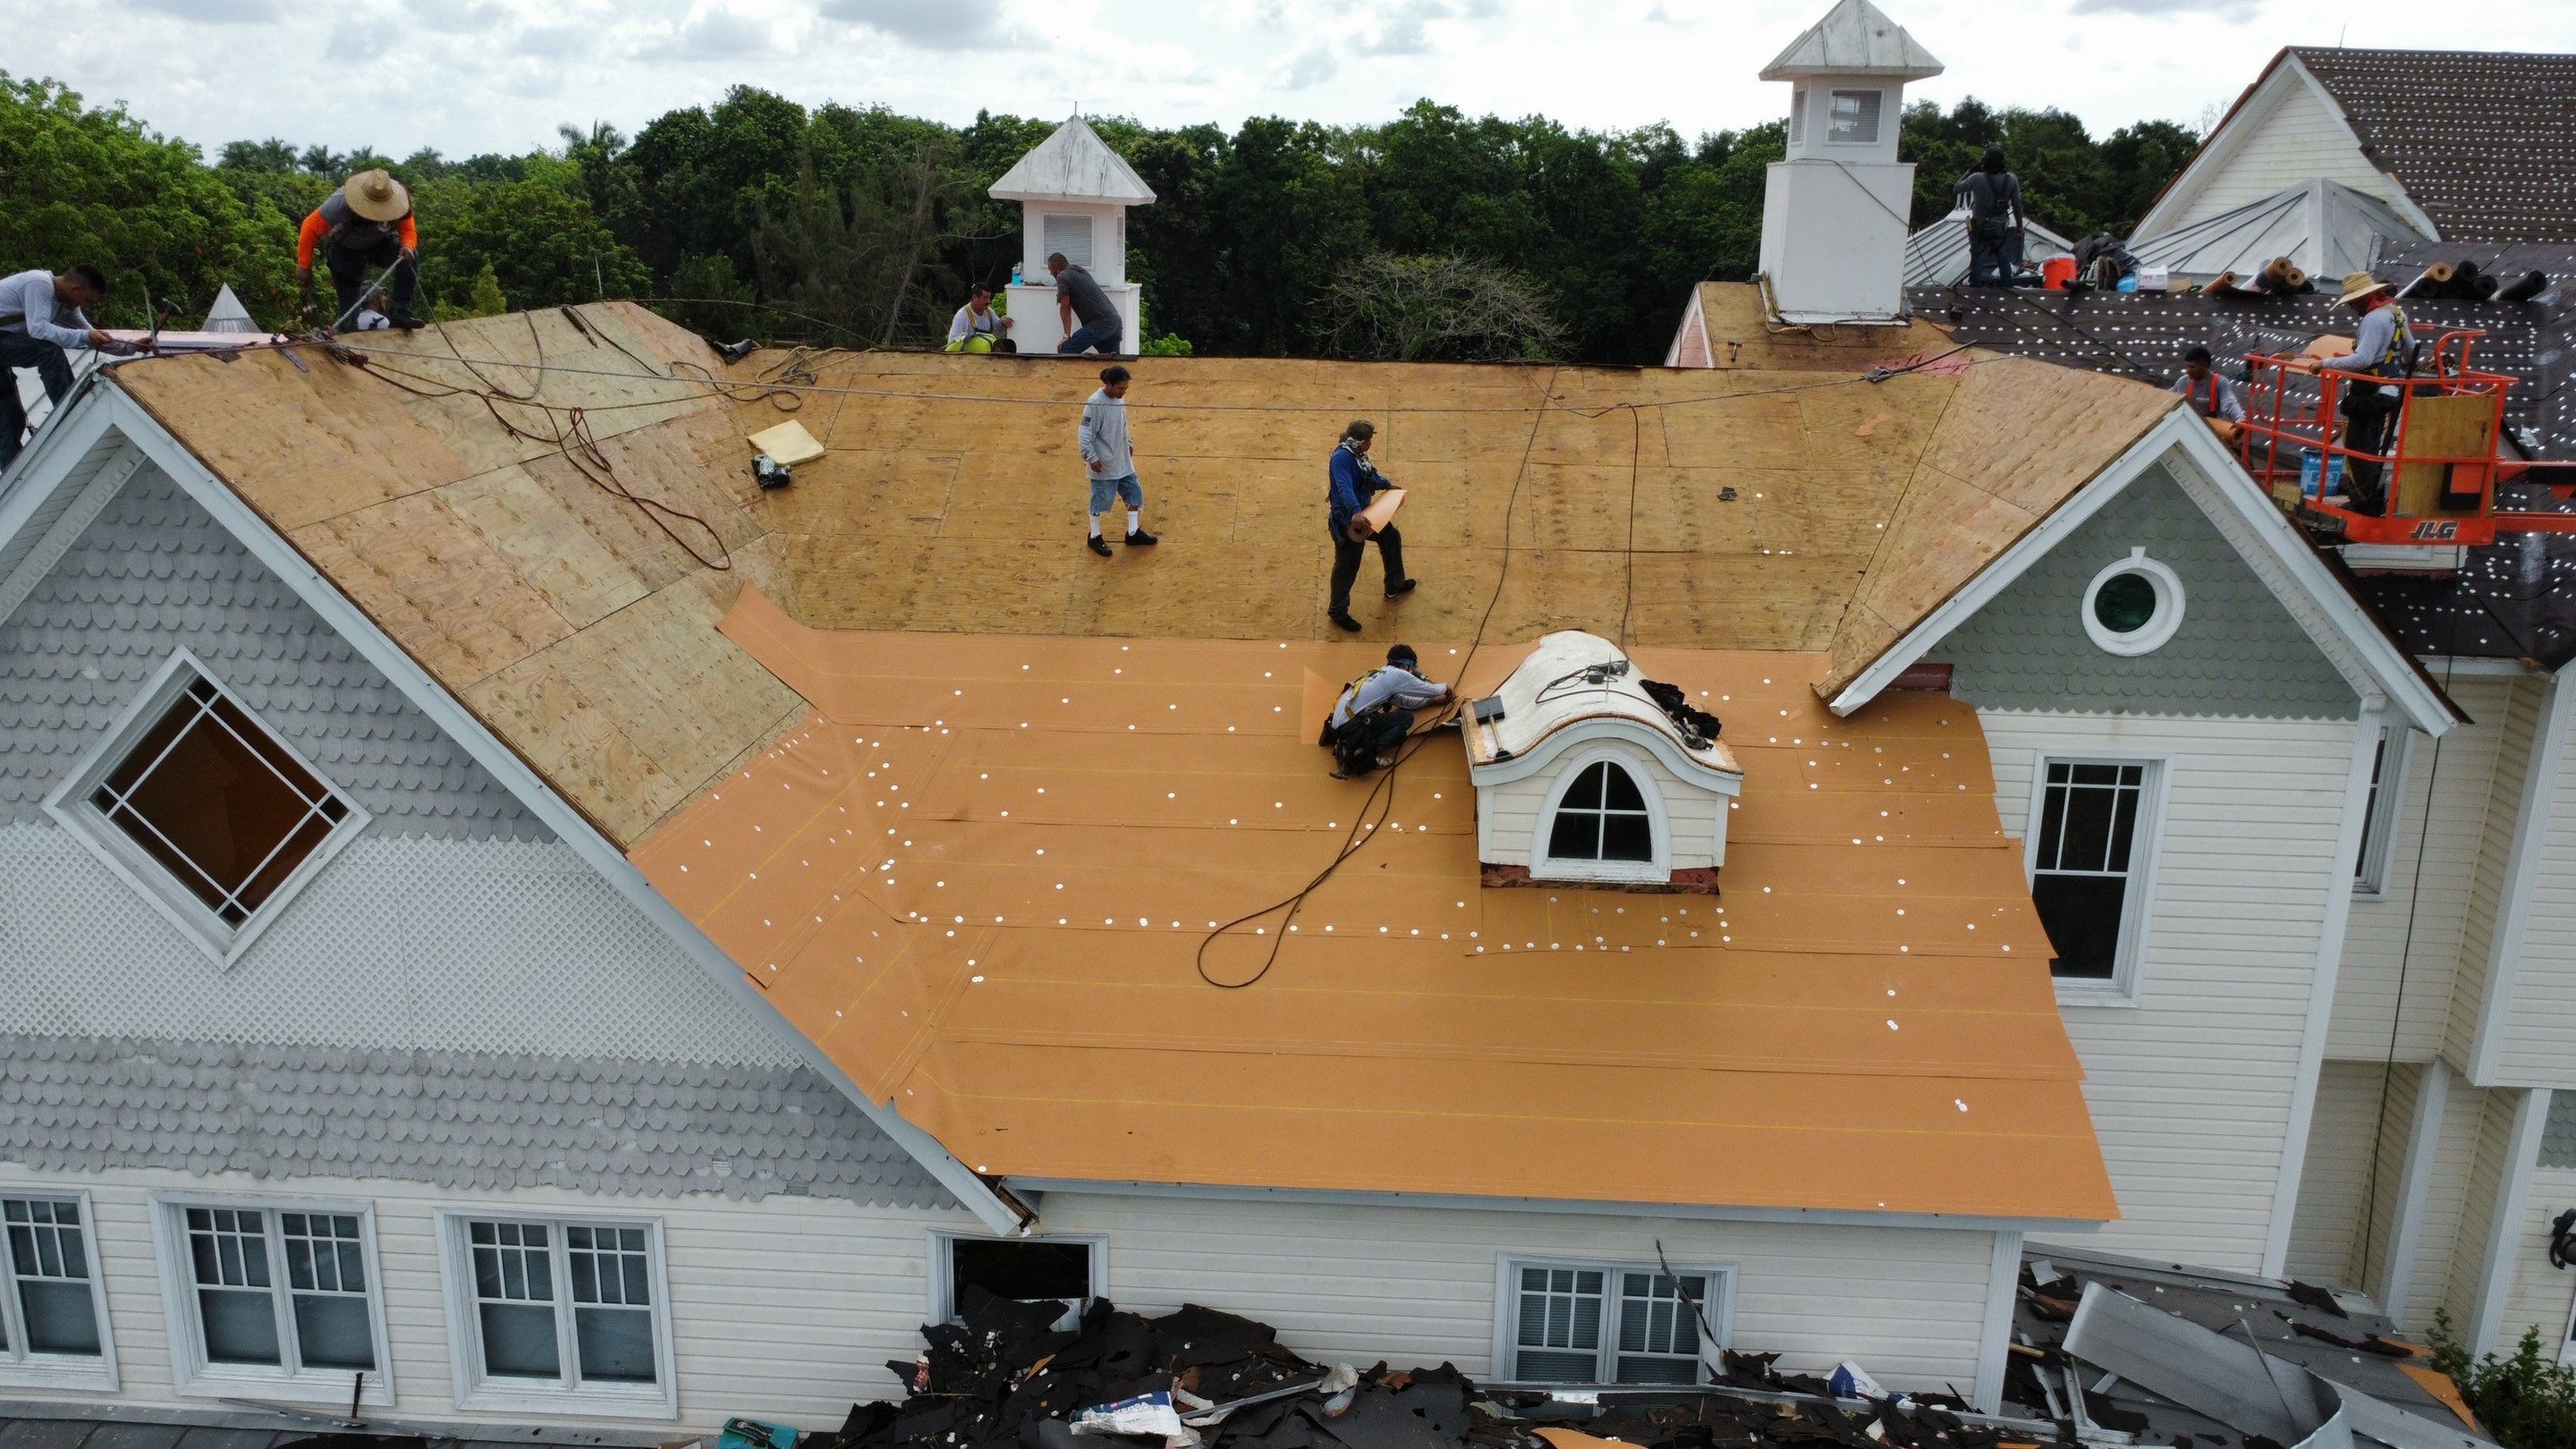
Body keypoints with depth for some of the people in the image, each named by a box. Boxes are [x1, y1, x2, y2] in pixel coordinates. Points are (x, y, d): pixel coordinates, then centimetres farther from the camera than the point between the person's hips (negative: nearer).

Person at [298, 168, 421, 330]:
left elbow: (408, 231, -16)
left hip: (380, 245, 2)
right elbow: (311, 227, -24)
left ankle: (401, 314, -25)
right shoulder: (340, 203, -34)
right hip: (345, 250, -2)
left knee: (410, 258, -28)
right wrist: (304, 266, -19)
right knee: (349, 303, -7)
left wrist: (407, 246, -43)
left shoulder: (398, 206, -27)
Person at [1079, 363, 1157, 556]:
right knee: (1101, 499, 5)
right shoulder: (1095, 404, -23)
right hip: (1103, 465, -8)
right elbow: (1084, 435, -19)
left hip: (1123, 461, 8)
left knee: (1134, 492, 12)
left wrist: (1128, 443, 21)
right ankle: (1095, 538, 22)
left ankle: (1133, 533, 26)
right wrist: (1091, 458, -20)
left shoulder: (1120, 399, 1)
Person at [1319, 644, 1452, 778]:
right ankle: (1362, 754, -15)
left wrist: (1433, 700, 36)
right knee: (1406, 718, -3)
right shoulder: (1398, 674, -4)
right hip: (1350, 726, -9)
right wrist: (1444, 687, 27)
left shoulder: (1380, 673, 21)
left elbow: (1405, 701, 31)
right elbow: (1433, 691, 5)